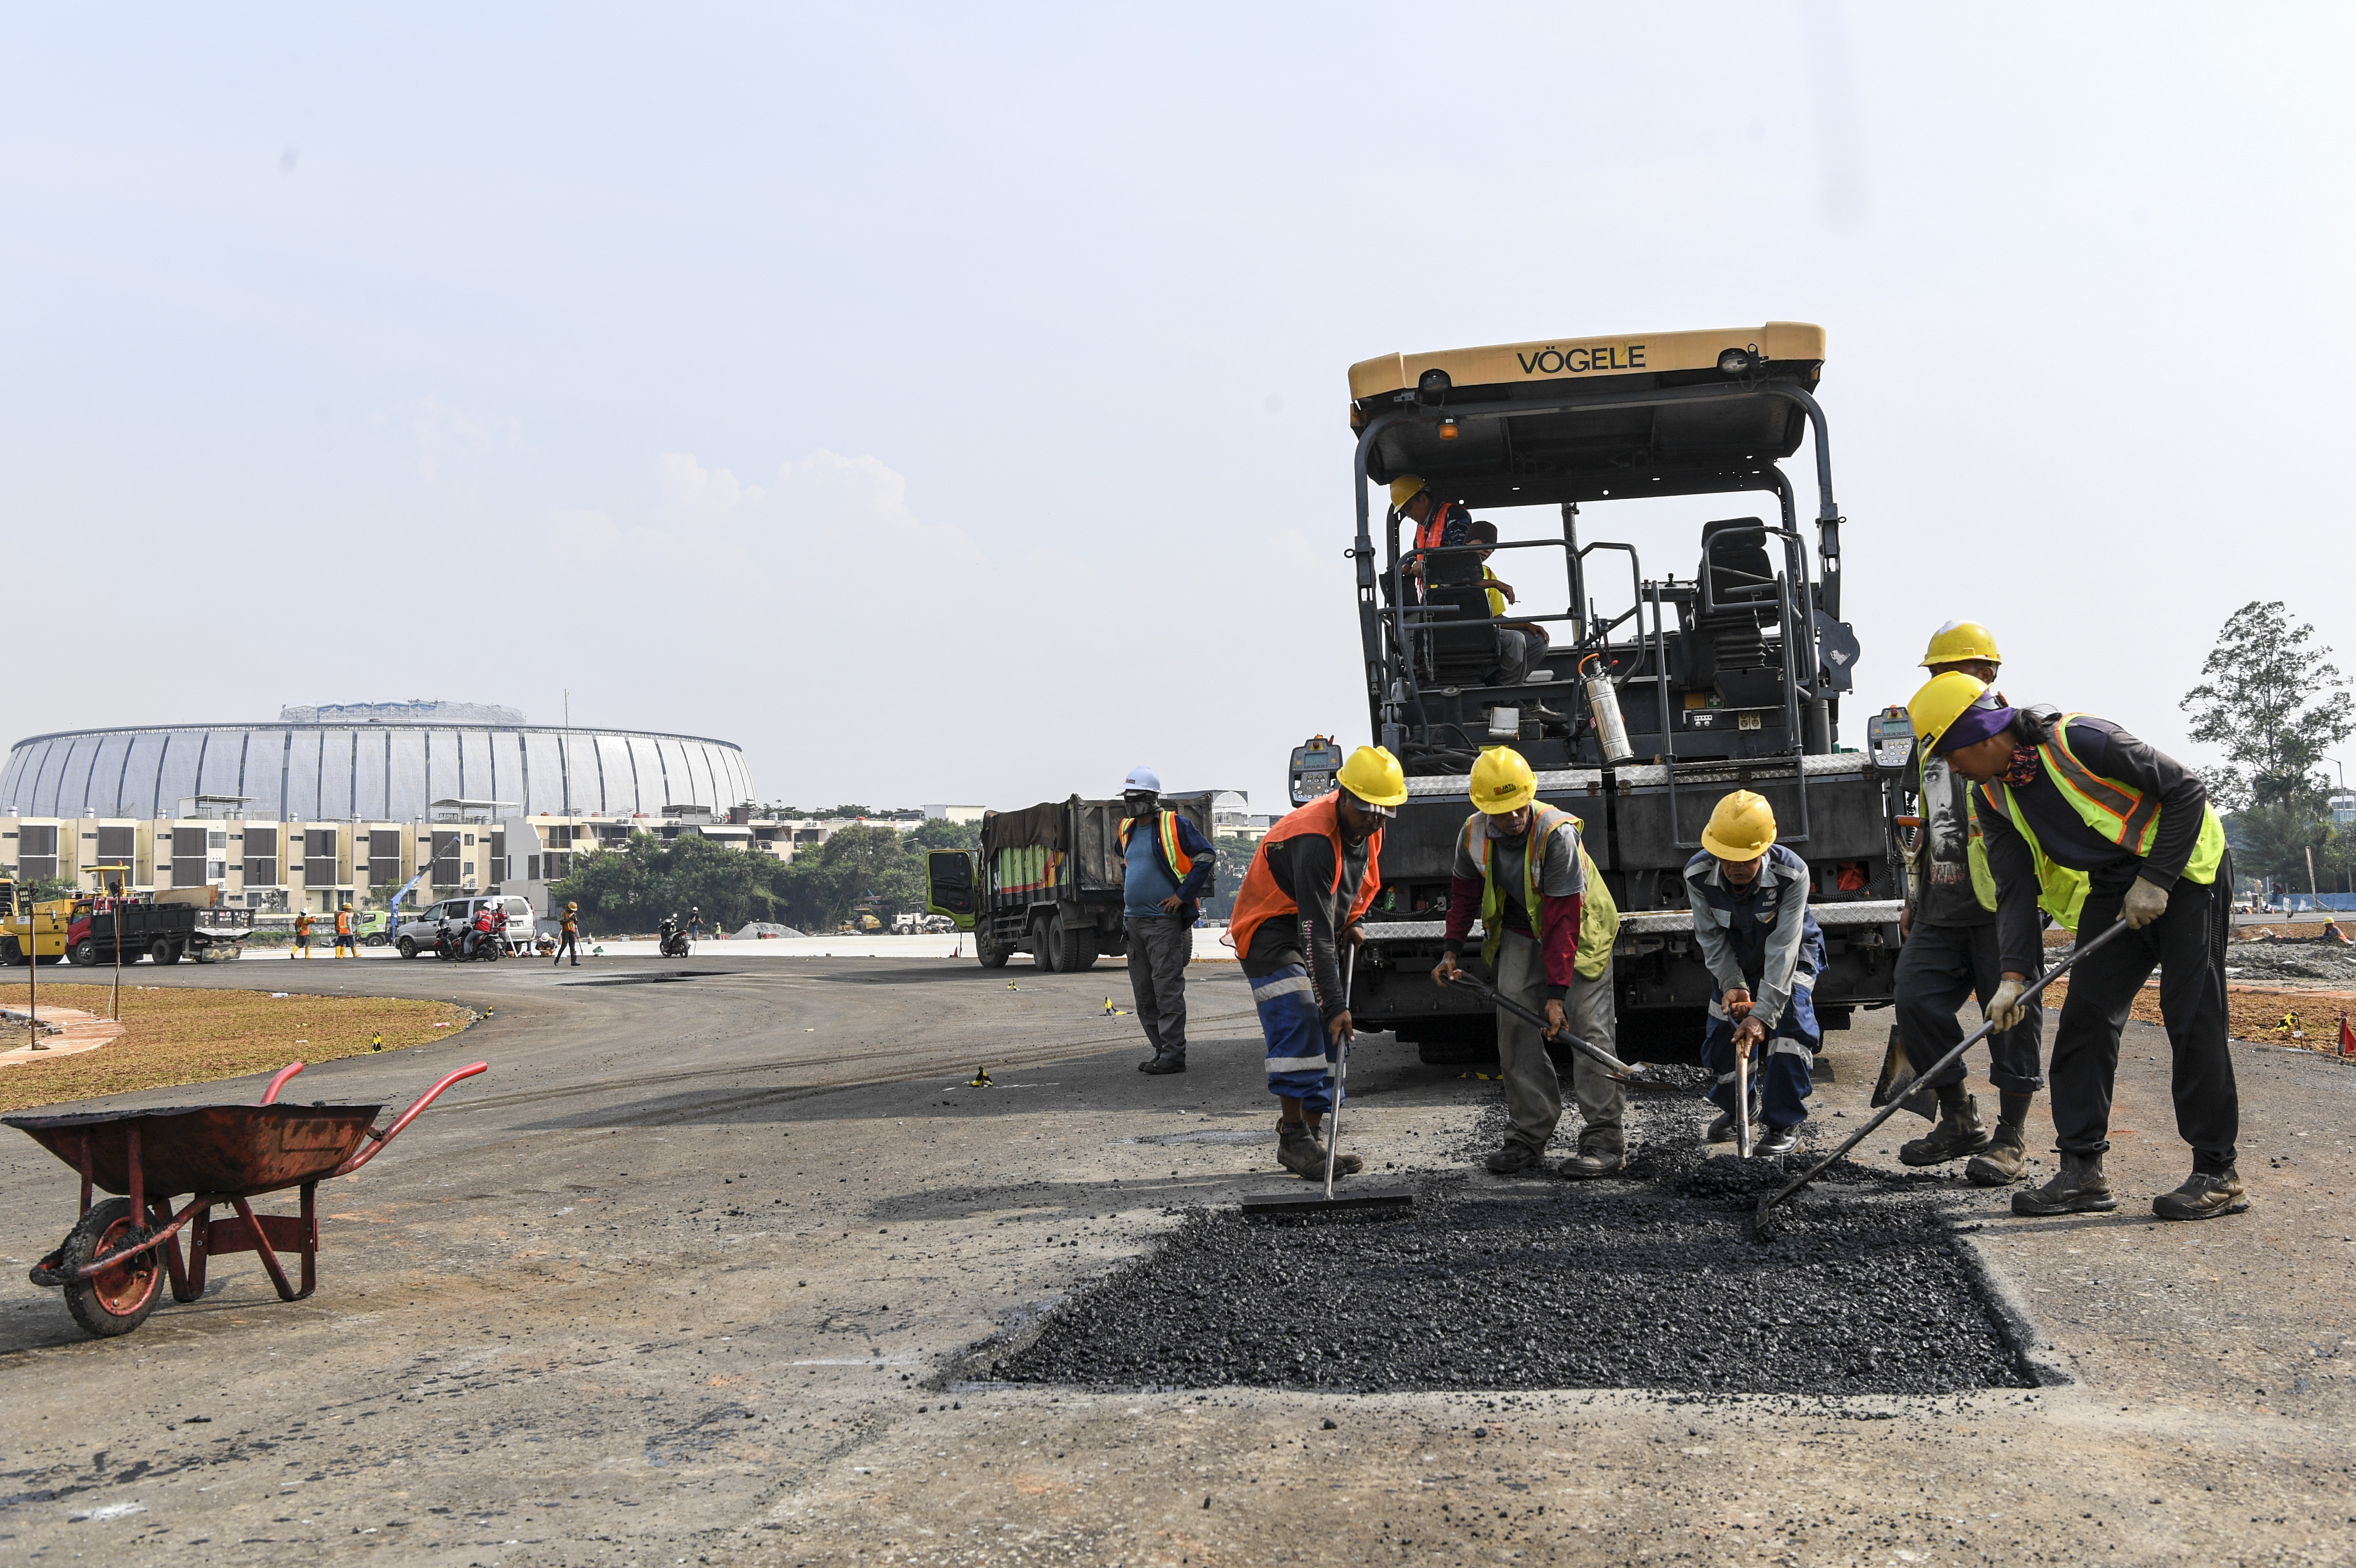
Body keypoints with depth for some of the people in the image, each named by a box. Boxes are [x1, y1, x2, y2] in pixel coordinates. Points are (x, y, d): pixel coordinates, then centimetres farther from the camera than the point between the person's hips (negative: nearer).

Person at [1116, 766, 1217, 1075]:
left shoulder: (1173, 825, -8)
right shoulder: (1127, 830, 15)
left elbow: (1206, 856, -11)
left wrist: (1183, 895, -13)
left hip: (1164, 921, -8)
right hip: (1134, 921, 8)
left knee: (1167, 989, -9)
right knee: (1144, 994, 10)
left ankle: (1173, 1055, -7)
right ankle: (1161, 1048, 18)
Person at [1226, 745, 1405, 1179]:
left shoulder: (1366, 829, -3)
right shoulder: (1314, 839, -31)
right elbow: (1316, 934, -34)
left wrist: (1351, 923, 7)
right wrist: (1336, 1004, -35)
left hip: (1319, 933, 9)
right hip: (1270, 931, -9)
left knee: (1329, 1036, 5)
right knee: (1298, 1024, -23)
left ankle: (1308, 1137, 9)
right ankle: (1293, 1137, -20)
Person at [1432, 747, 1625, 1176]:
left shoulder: (1557, 833, -31)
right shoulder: (1473, 835, -14)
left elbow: (1563, 919, -31)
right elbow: (1465, 894, 6)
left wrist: (1557, 991, -32)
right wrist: (1451, 951, -5)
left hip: (1578, 929, -5)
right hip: (1519, 932, 5)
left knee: (1587, 1026, -12)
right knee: (1515, 1028, -2)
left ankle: (1604, 1140, -9)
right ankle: (1528, 1136, 6)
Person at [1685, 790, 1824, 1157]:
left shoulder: (1792, 874, -37)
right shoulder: (1698, 875, -28)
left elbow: (1783, 948, -37)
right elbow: (1712, 938, -14)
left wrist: (1763, 1014, -41)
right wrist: (1732, 985, -25)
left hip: (1792, 955, -3)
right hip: (1735, 959, 3)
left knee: (1790, 1021, -22)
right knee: (1725, 1027, 0)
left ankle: (1784, 1124, -11)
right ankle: (1739, 1108, 29)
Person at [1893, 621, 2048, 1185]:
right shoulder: (1929, 741, 19)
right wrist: (1915, 897, 24)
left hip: (2000, 904, -7)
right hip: (1942, 908, 7)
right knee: (1917, 1000, -1)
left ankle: (2012, 1137, 9)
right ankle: (1959, 1121, 15)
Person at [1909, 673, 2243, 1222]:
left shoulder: (2078, 740, -25)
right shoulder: (1994, 798, -2)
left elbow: (2186, 790, -19)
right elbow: (2016, 887, -4)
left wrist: (2156, 880, -20)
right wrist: (2014, 974, -15)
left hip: (2182, 871, -7)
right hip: (2111, 891, 7)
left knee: (2192, 1020, -8)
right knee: (2085, 1016, -1)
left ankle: (2218, 1175, 0)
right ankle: (2083, 1170, 4)